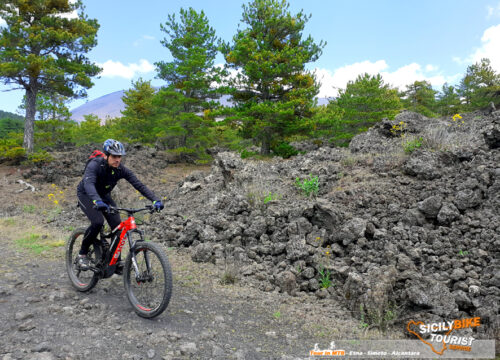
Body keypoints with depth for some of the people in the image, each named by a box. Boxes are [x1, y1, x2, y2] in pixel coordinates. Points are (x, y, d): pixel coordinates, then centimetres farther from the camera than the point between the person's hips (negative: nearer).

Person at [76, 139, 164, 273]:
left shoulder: (121, 169, -20)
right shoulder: (94, 165, -32)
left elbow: (139, 185, -26)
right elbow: (88, 184, -49)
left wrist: (155, 200, -39)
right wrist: (97, 201, -69)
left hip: (104, 196, 4)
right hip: (86, 195, -4)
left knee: (117, 225, -13)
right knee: (98, 222, -28)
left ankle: (116, 260, 3)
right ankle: (82, 254, -4)